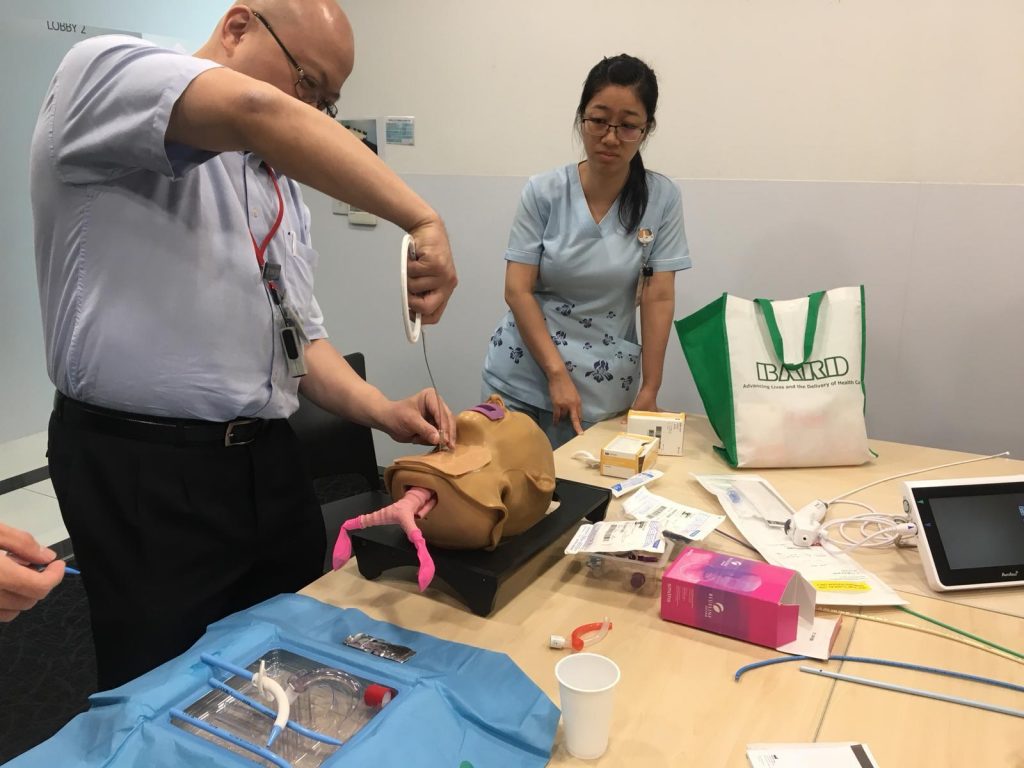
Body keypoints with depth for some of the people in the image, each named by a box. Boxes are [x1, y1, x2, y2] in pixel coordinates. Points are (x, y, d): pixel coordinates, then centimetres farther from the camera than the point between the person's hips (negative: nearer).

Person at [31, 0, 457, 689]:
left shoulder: (283, 187, 15)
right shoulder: (102, 72, -6)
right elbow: (255, 110, -27)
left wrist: (383, 411, -2)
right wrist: (423, 221, -25)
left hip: (269, 461, 7)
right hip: (143, 473, -7)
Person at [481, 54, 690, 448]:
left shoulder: (662, 199, -4)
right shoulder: (543, 191, -5)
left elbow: (659, 298, -5)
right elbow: (517, 290, -8)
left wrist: (649, 392, -9)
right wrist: (557, 375, -15)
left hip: (602, 393, 0)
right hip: (520, 381, 1)